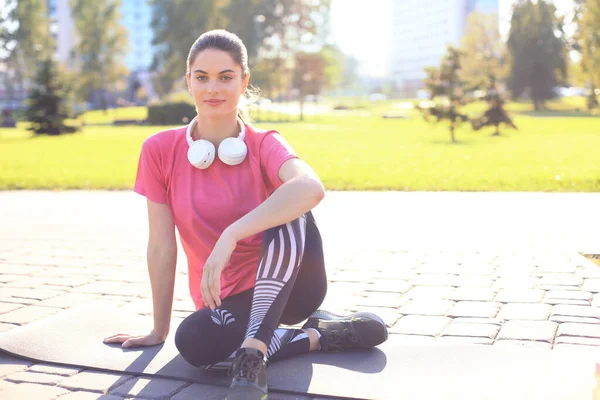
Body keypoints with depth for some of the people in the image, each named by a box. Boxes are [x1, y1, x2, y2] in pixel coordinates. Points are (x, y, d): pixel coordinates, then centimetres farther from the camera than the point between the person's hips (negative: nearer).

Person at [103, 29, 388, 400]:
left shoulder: (264, 145, -9)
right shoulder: (160, 150, -4)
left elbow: (312, 188, -33)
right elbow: (161, 246, -1)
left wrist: (230, 236, -43)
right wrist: (159, 330, 3)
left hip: (287, 285, -1)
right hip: (227, 299, 1)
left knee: (289, 213, -31)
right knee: (194, 342, -34)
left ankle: (252, 357, -33)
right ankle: (321, 334, -12)